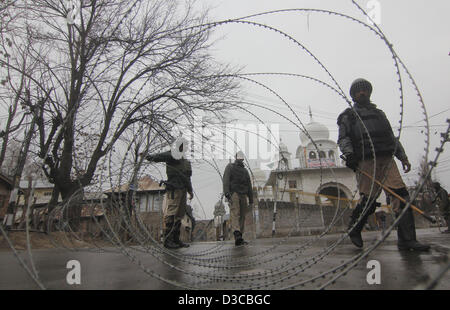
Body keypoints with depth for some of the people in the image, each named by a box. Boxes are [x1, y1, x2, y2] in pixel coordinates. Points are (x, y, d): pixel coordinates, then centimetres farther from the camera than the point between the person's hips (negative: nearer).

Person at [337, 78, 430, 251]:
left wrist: (403, 157, 19)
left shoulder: (379, 113, 29)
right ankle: (354, 230, 18)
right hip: (365, 162, -5)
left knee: (401, 194, -8)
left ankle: (407, 240, -4)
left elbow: (392, 138, 28)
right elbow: (343, 139, 1)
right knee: (368, 198, -7)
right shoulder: (348, 116, 14)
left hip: (387, 160, 5)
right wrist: (348, 153, -18)